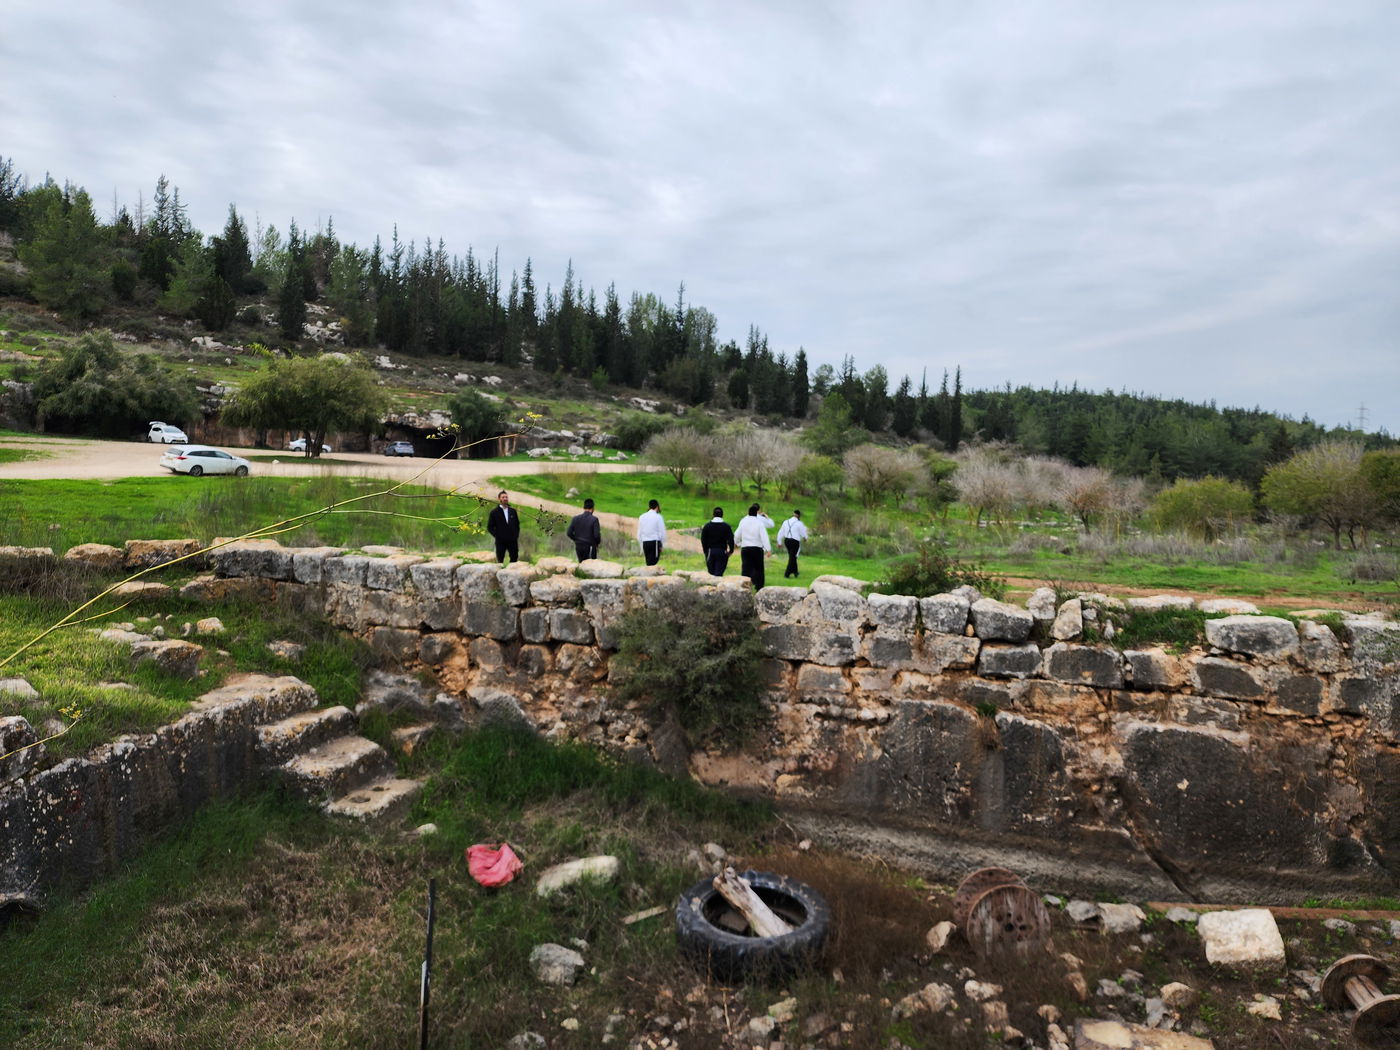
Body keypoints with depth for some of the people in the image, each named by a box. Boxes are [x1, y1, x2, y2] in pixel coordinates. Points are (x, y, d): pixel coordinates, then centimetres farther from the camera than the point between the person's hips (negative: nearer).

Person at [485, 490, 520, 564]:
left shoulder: (513, 511, 10)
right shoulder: (494, 512, 0)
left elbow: (517, 524, 17)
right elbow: (489, 527, 0)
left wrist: (516, 535, 5)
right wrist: (497, 536, -8)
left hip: (512, 541, 3)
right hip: (500, 542, -3)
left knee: (514, 560, 4)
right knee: (500, 561, 3)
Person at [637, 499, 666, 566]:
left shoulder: (642, 517, 9)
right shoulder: (658, 517, -5)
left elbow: (639, 533, 12)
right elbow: (662, 532, -6)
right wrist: (662, 545, 5)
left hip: (645, 543, 5)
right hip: (655, 542, -5)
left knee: (648, 563, 13)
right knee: (653, 563, -7)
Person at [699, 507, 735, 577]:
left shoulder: (707, 526, 2)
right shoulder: (726, 526, -3)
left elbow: (703, 539, 3)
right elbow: (731, 539, -5)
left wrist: (705, 550, 12)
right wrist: (731, 550, 7)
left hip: (710, 552, 2)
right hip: (722, 552, -2)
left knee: (711, 573, 11)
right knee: (719, 573, -3)